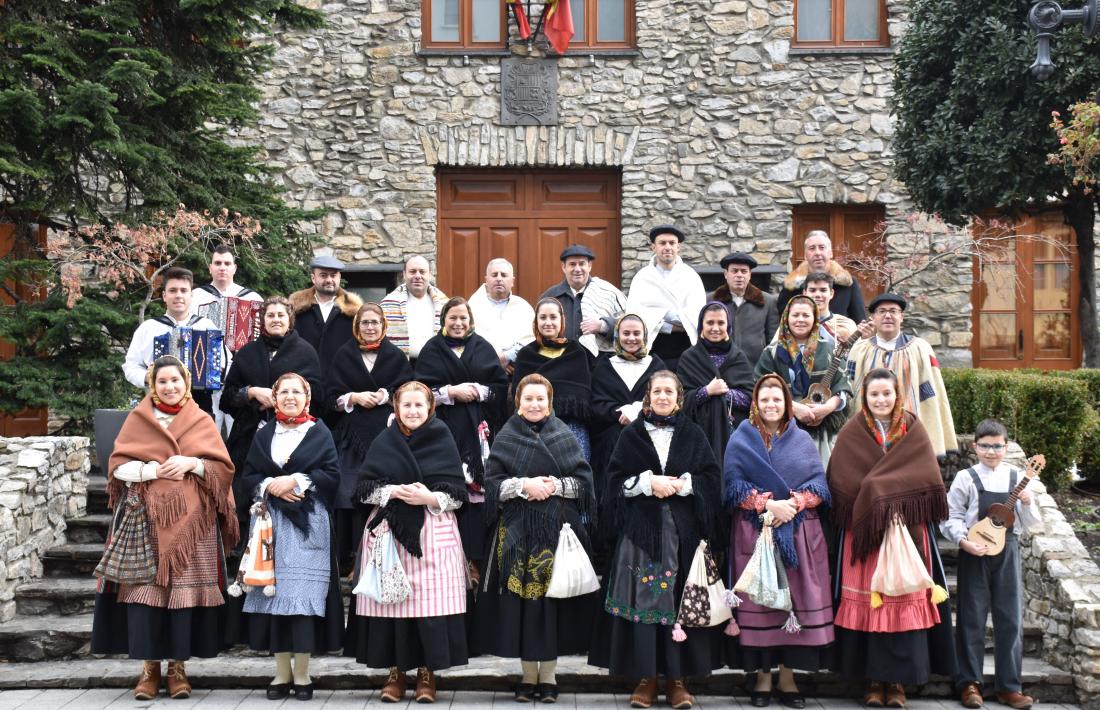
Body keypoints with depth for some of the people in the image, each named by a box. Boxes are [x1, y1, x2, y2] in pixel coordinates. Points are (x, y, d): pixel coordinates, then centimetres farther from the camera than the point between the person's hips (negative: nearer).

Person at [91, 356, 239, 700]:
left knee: (185, 588, -4)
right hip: (146, 517, 0)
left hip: (190, 520, 0)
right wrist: (155, 470, -11)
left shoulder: (202, 422, 11)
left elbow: (223, 468, 7)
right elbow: (118, 466, 4)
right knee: (145, 587, -7)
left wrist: (190, 463, -9)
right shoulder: (138, 419, 11)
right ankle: (149, 666, 2)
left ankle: (178, 666, 6)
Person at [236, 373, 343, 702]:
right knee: (275, 591, 0)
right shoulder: (263, 436, 15)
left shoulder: (320, 433, 7)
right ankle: (281, 673, 7)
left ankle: (302, 674, 0)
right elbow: (248, 475, 9)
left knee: (304, 595, -7)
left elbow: (332, 474, -2)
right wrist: (270, 486, -9)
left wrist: (296, 481, -11)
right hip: (271, 523, 3)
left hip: (308, 525, -3)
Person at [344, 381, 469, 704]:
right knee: (391, 600, -1)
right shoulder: (382, 443, 10)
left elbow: (458, 494, 2)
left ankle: (427, 672, 5)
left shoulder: (443, 442, 6)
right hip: (388, 531, 1)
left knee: (431, 601, -6)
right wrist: (394, 491, -11)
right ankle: (395, 671, 11)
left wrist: (430, 498, -14)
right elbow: (365, 490, 5)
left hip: (433, 534, -1)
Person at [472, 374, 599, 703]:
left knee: (552, 598, -2)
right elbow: (492, 482, 1)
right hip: (518, 530, 0)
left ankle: (548, 675, 8)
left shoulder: (564, 436, 7)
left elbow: (584, 481, 4)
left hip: (557, 528, 0)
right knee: (522, 598, -2)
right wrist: (524, 484, -13)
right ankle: (528, 675, 9)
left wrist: (555, 485, -12)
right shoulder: (506, 438, 7)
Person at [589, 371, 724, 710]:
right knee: (643, 598, -3)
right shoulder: (631, 434, 8)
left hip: (683, 529, 0)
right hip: (641, 529, 0)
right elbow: (616, 479, 3)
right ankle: (646, 676, 4)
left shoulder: (693, 435, 9)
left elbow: (712, 477, 4)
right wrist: (649, 482, -11)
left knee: (679, 599, -1)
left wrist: (681, 484, -11)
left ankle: (677, 678, 6)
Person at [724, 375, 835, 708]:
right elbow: (733, 485, -4)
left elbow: (819, 484, 4)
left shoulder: (802, 440, 12)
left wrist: (793, 504, -14)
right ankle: (763, 675, 6)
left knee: (795, 601, -1)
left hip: (799, 533, 2)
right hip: (754, 533, -2)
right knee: (759, 601, -2)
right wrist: (768, 504, -16)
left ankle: (787, 675, 7)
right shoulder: (741, 440, 6)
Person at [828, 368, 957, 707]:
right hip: (863, 528, -1)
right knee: (867, 598, -1)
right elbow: (842, 483, -1)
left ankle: (898, 679, 7)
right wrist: (872, 502, -11)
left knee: (904, 600, -1)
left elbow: (927, 480, 0)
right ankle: (874, 678, 7)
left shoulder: (914, 431, 7)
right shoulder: (851, 434, 5)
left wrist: (894, 502, -11)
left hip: (907, 527, 1)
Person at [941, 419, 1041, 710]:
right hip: (974, 553, -2)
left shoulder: (1017, 477, 6)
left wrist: (1028, 504, -12)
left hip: (1007, 552, 2)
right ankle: (969, 683, 11)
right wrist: (963, 541, -17)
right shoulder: (966, 478, 0)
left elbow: (1031, 523, 8)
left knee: (1010, 619, 3)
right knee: (972, 618, 3)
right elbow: (951, 518, -2)